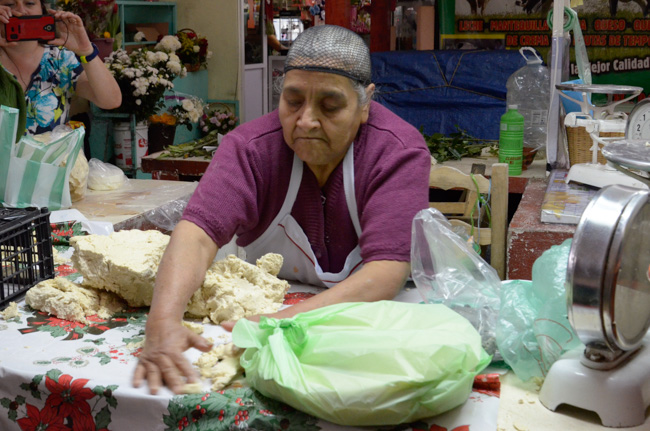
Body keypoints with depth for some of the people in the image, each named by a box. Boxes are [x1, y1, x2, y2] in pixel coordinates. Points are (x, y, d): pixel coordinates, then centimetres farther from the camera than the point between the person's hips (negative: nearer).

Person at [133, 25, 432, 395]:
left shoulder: (401, 152, -18)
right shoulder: (250, 147, -13)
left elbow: (388, 271, -28)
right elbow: (198, 232, -26)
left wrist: (287, 323, -43)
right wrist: (163, 323, -46)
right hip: (262, 306, 1)